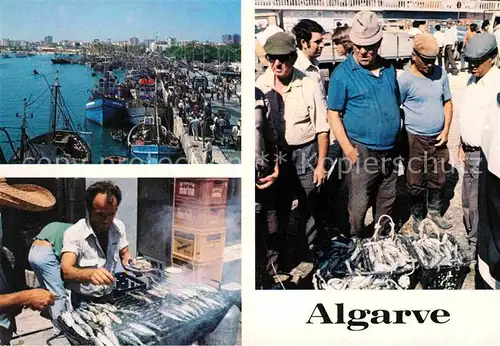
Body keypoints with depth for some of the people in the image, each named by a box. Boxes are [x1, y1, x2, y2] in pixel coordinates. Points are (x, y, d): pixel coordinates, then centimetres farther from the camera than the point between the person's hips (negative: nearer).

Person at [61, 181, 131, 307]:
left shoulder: (119, 227, -3)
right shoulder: (74, 233, -17)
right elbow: (66, 271, -28)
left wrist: (130, 263, -9)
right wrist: (90, 273, -46)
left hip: (109, 297, 4)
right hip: (83, 301, -3)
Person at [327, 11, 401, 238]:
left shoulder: (389, 69, 7)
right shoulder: (342, 74, -10)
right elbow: (333, 115, -10)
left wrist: (398, 141, 13)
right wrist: (348, 149, -16)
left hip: (390, 150, 6)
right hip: (362, 150, -5)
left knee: (387, 200, 18)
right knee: (358, 205, 1)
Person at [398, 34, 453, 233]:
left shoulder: (441, 74, 1)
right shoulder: (406, 80, -13)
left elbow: (447, 102, 10)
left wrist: (446, 130, 1)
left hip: (438, 139, 4)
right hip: (415, 141, -4)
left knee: (438, 179, 16)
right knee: (416, 183, 7)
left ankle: (434, 212, 37)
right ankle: (417, 216, 27)